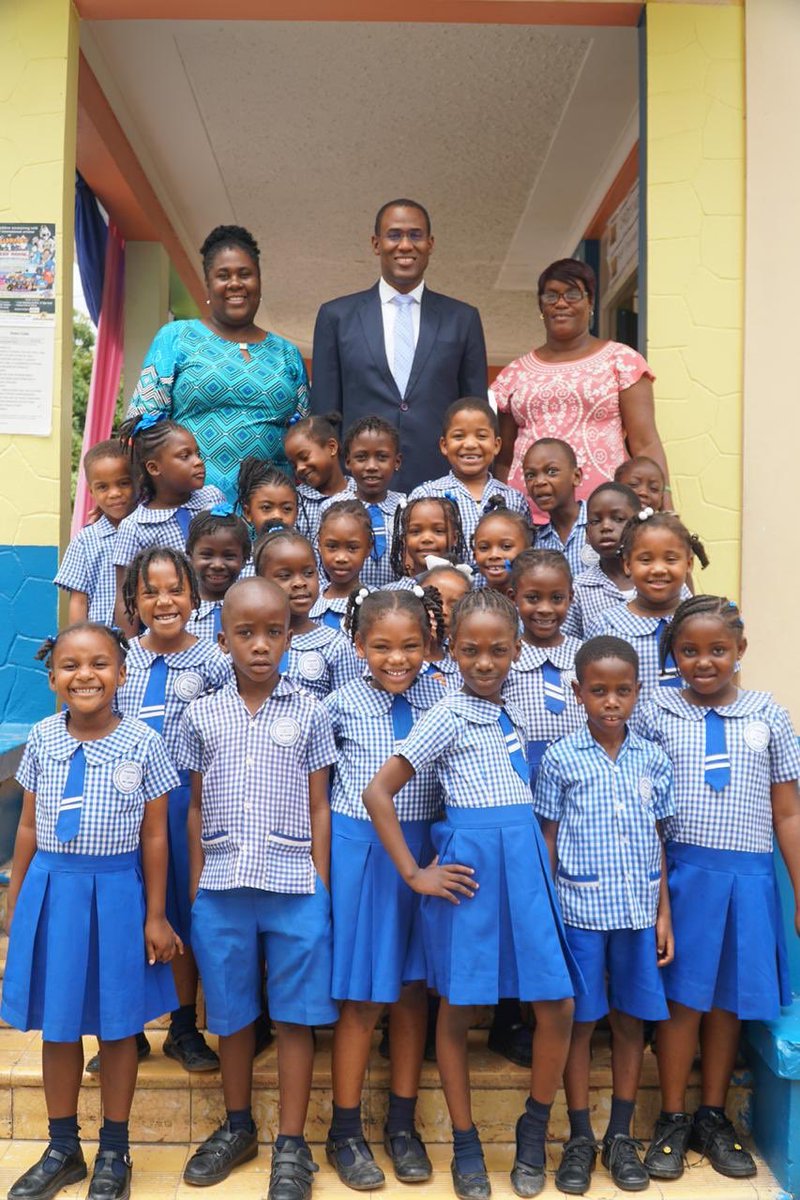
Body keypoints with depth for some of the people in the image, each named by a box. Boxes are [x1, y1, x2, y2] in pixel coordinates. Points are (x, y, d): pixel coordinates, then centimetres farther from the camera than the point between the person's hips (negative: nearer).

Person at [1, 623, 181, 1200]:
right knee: (57, 1024, 14)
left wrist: (155, 916, -3)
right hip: (52, 888, 3)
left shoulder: (143, 743, -10)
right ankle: (62, 1148, 34)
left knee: (118, 1024, 10)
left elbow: (154, 836, -5)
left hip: (117, 891, -2)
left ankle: (115, 1152, 29)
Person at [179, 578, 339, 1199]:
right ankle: (238, 1126, 34)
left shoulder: (309, 713, -1)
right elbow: (197, 809, 9)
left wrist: (320, 889, -1)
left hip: (294, 887, -2)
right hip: (222, 888, 2)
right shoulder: (201, 716, 3)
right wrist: (195, 889, 7)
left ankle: (292, 1145, 20)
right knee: (233, 1013, 14)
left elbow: (318, 810, 2)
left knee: (295, 1015, 5)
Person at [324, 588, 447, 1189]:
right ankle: (346, 1132, 22)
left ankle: (403, 1125, 28)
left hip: (423, 850, 2)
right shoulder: (343, 703, -8)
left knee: (412, 987, 12)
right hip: (359, 851, -2)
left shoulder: (443, 698, -3)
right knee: (362, 995, 6)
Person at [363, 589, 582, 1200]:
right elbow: (378, 793, -12)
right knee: (458, 1009, 8)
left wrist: (538, 860, 9)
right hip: (472, 866, -5)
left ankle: (533, 1132, 24)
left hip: (526, 860, 5)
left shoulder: (510, 711, 10)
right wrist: (415, 875, -10)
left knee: (558, 1007, 2)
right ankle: (466, 1144, 26)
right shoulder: (448, 716, -8)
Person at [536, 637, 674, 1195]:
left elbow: (657, 843, 8)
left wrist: (664, 916, 6)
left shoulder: (654, 760, 3)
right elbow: (547, 842, -1)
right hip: (580, 911, -3)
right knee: (581, 1022, 7)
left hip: (639, 912, 3)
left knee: (631, 1020, 12)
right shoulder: (560, 759, -5)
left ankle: (621, 1136, 27)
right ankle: (580, 1138, 22)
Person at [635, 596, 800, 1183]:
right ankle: (673, 1119, 21)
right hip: (682, 874, -1)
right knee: (682, 998, 6)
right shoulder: (657, 715, -1)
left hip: (748, 876, 2)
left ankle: (714, 1117, 28)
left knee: (728, 1000, 11)